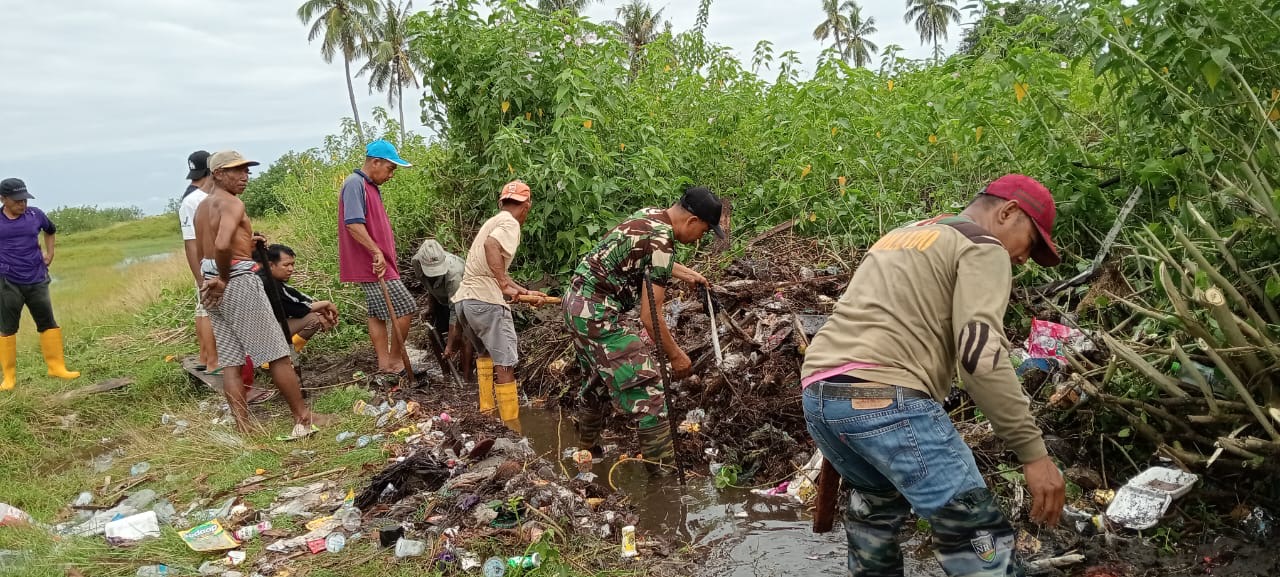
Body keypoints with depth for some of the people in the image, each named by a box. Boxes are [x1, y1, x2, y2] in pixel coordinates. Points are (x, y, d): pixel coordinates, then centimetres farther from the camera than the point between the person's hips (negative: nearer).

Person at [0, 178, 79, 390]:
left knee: (47, 323, 6)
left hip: (36, 280, 3)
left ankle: (56, 367, 15)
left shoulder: (35, 215, 2)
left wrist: (49, 253, 15)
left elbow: (50, 230, 25)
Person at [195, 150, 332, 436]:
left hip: (215, 285, 9)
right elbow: (222, 245, -30)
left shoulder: (202, 206, 17)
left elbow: (202, 252, 17)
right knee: (277, 353, -2)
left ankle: (243, 427, 8)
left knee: (230, 360, 7)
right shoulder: (232, 203, -13)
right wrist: (224, 279, -16)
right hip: (240, 282, -9)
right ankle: (303, 418, 4)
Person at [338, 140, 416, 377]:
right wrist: (376, 252, -27)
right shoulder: (355, 184, -15)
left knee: (379, 313, 12)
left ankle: (384, 361, 18)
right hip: (374, 263, -10)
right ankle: (395, 358, 5)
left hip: (378, 262, 10)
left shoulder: (371, 186, 16)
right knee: (405, 308, -6)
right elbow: (353, 223, -26)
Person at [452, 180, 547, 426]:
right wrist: (504, 285, -23)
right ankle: (512, 428, -5)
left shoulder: (493, 222, 24)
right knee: (504, 364, -5)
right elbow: (491, 245, -27)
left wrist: (524, 291, 27)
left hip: (462, 299, 9)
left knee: (485, 353, 27)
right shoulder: (510, 223, -4)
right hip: (486, 301, -9)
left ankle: (486, 412, 30)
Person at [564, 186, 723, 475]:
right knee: (646, 385, -6)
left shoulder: (650, 214, 7)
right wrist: (676, 355, -7)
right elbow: (650, 317, -18)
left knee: (599, 380, 25)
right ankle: (664, 468, -1)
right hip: (597, 313, -10)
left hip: (576, 300, 10)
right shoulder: (662, 244, -20)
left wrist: (687, 274, 35)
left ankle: (587, 450, 40)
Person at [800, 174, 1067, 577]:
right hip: (886, 399, -9)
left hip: (816, 393, 9)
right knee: (980, 541, -3)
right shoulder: (983, 248, 4)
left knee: (878, 502, 33)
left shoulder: (899, 238, 31)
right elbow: (980, 352, -12)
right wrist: (1033, 452, -11)